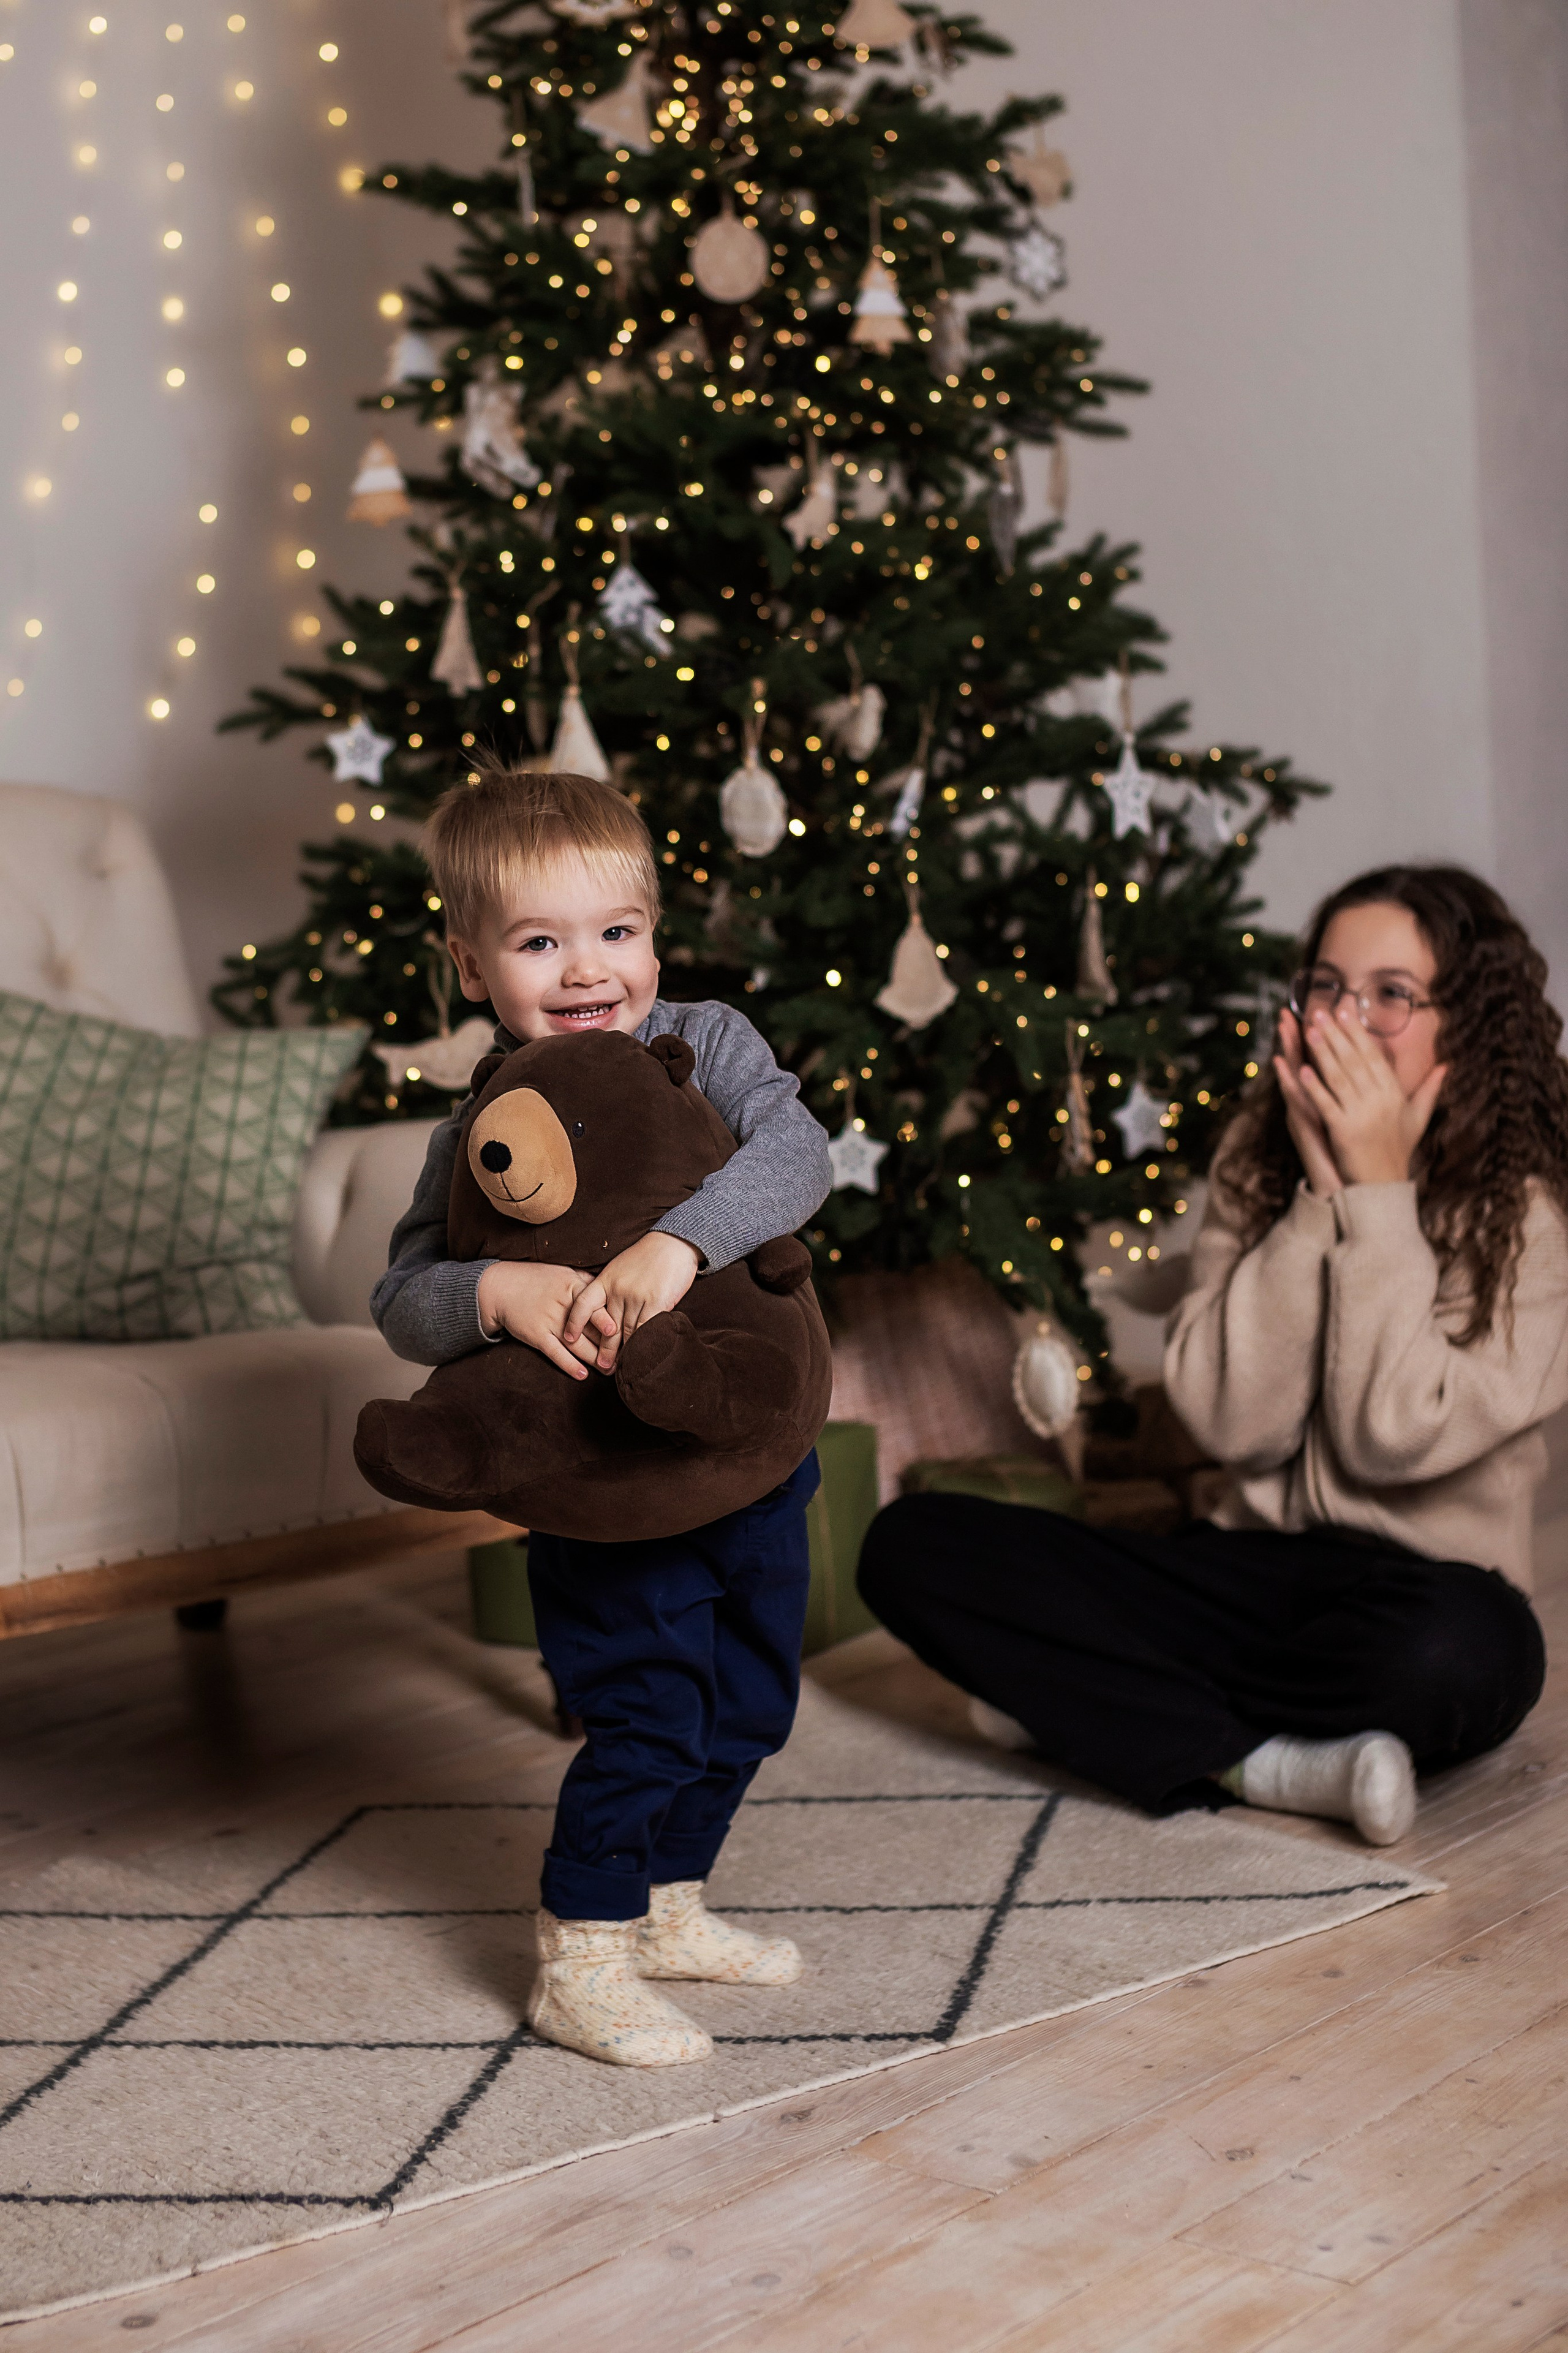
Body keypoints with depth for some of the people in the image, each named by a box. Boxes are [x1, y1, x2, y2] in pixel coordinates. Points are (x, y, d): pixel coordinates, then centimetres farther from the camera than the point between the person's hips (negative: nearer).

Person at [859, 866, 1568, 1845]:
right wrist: (1321, 1193, -13)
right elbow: (1233, 1421, -7)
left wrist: (1378, 1191, -15)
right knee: (911, 1543, -13)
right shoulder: (1263, 1161, 6)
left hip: (1416, 1588, -4)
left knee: (1459, 1645, -41)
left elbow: (1398, 1435, -18)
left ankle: (1087, 1702, -17)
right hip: (1252, 1570, 4)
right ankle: (1264, 1762, -21)